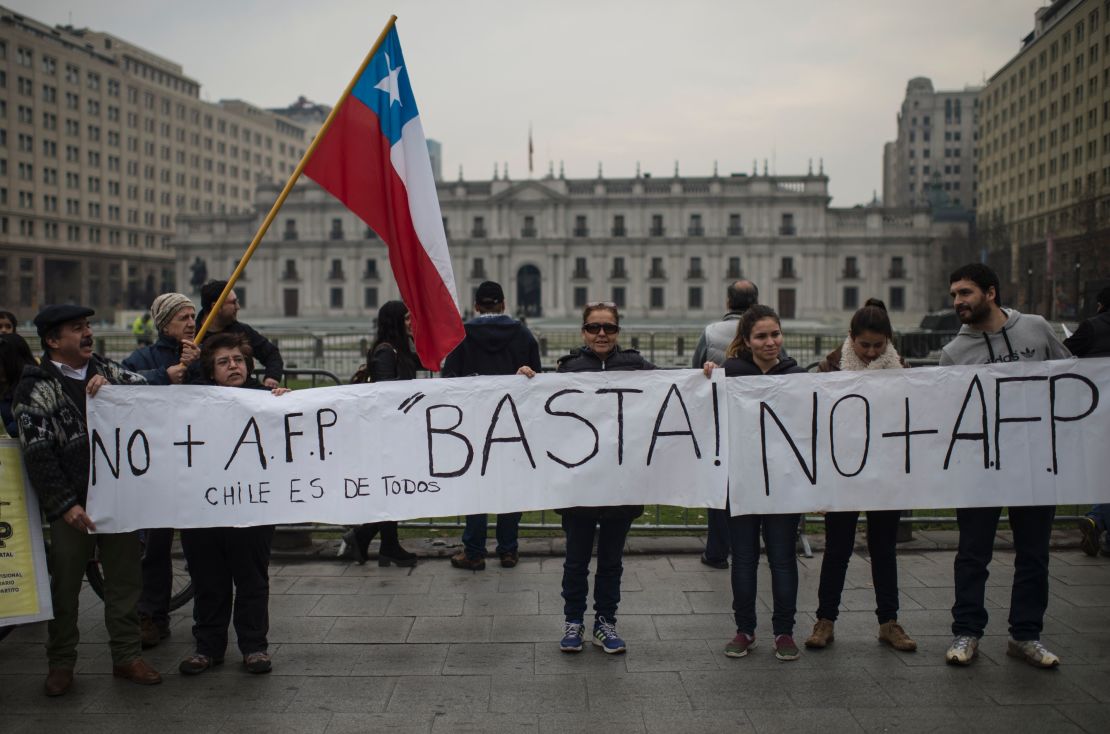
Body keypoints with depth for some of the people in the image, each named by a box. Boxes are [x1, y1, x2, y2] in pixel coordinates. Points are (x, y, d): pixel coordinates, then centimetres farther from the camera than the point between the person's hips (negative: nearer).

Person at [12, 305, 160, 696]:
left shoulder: (106, 370, 10)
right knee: (65, 584, 6)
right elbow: (37, 455, -9)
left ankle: (127, 656, 21)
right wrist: (65, 505, -14)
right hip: (73, 505, -4)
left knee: (125, 579, 10)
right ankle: (61, 663, 22)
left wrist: (112, 386, -11)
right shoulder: (36, 389, -4)